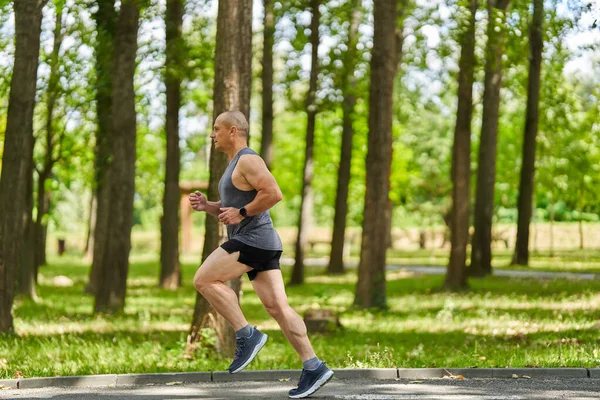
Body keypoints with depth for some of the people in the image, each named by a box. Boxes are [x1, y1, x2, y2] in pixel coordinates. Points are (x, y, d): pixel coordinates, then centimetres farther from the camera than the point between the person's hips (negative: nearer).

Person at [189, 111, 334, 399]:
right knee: (277, 307, 3)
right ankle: (313, 367, -1)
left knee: (204, 280, -8)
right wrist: (207, 206, 12)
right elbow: (231, 209, 29)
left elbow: (274, 193, -22)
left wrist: (241, 213, -18)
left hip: (253, 240, -10)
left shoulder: (247, 160, -10)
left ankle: (246, 335, -9)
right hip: (260, 244, 10)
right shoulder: (235, 165, 22)